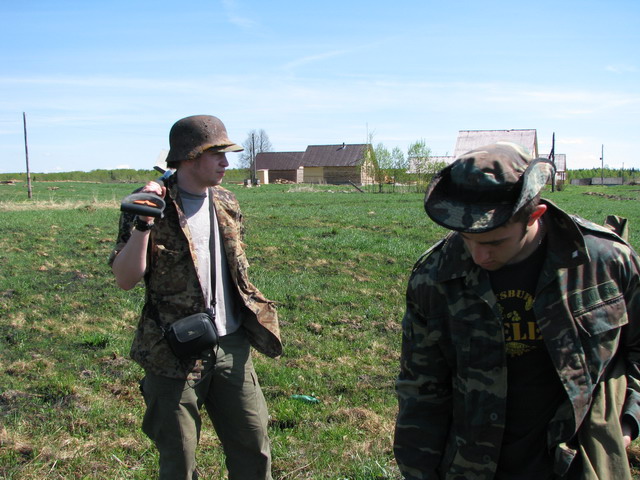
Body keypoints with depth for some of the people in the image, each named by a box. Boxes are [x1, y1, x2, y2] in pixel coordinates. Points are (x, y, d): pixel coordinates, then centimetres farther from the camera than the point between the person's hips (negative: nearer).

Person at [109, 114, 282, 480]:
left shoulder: (226, 204, 7)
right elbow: (125, 279, -15)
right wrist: (143, 225, -26)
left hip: (231, 349, 5)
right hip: (175, 355, -4)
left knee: (254, 451, 13)